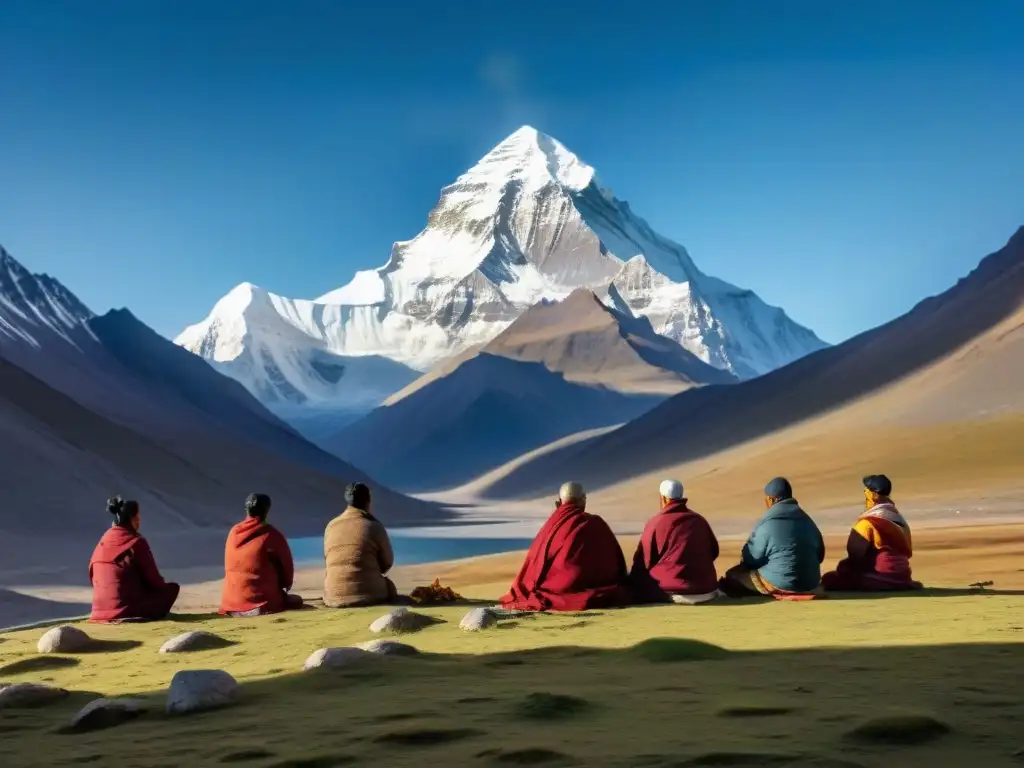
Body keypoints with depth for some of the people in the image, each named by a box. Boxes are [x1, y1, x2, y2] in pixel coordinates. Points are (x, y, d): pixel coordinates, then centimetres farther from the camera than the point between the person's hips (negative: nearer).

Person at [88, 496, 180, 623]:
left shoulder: (103, 541, 8)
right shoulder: (136, 542, -10)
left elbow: (92, 578, 17)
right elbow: (153, 579, -3)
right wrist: (163, 585, 19)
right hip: (128, 610, -7)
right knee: (172, 588, 11)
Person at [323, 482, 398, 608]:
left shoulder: (331, 526, 7)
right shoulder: (374, 526, -4)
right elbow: (387, 562, 7)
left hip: (335, 597, 4)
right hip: (369, 593, -4)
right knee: (389, 587, 27)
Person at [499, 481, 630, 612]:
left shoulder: (552, 526, 1)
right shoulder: (596, 524, -1)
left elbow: (536, 560, 8)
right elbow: (615, 563, 4)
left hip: (559, 591, 0)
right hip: (594, 595, 0)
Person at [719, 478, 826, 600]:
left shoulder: (766, 524, -14)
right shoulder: (807, 520, 4)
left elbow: (751, 558, -5)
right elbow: (819, 555, 12)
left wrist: (744, 559, 17)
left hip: (781, 584, -7)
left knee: (731, 576, 5)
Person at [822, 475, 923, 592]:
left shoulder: (868, 521, -11)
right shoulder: (899, 519, 13)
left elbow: (856, 554, -10)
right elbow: (907, 552, 17)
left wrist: (841, 568, 6)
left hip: (882, 577, -9)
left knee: (829, 579, -11)